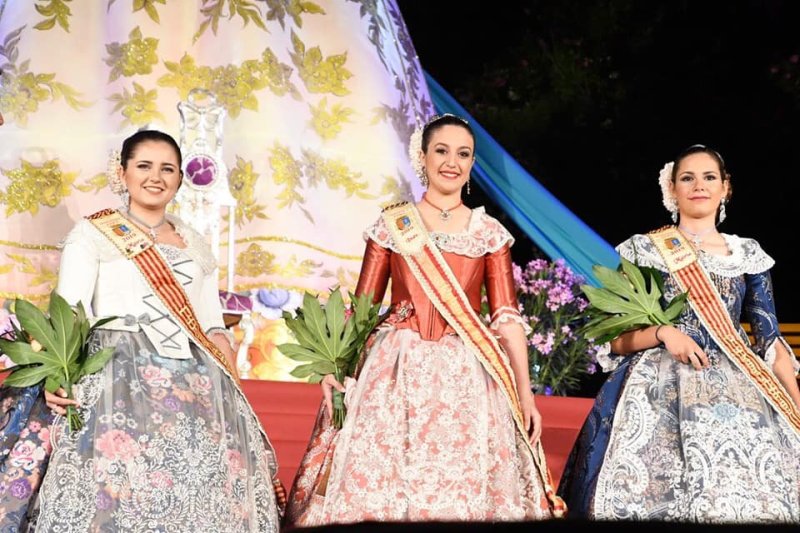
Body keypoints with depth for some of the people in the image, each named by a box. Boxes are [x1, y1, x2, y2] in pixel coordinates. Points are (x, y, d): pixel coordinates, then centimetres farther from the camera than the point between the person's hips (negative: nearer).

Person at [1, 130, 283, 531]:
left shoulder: (196, 246, 19)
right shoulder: (91, 235, 7)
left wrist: (235, 393, 4)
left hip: (195, 383, 4)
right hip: (119, 375, -4)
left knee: (204, 491, -5)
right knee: (117, 488, -16)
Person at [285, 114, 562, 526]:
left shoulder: (490, 233, 8)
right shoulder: (391, 226, 6)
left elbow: (507, 318, 4)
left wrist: (526, 395, -2)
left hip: (465, 377, 1)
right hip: (397, 372, 0)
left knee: (464, 490, -1)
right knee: (379, 482, -2)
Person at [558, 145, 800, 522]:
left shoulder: (748, 255, 11)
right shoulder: (643, 250, 5)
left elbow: (770, 338, 7)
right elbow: (616, 339, 4)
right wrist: (663, 332, -14)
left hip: (735, 392, 2)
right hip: (659, 393, -2)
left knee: (744, 495, -11)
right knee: (658, 492, -13)